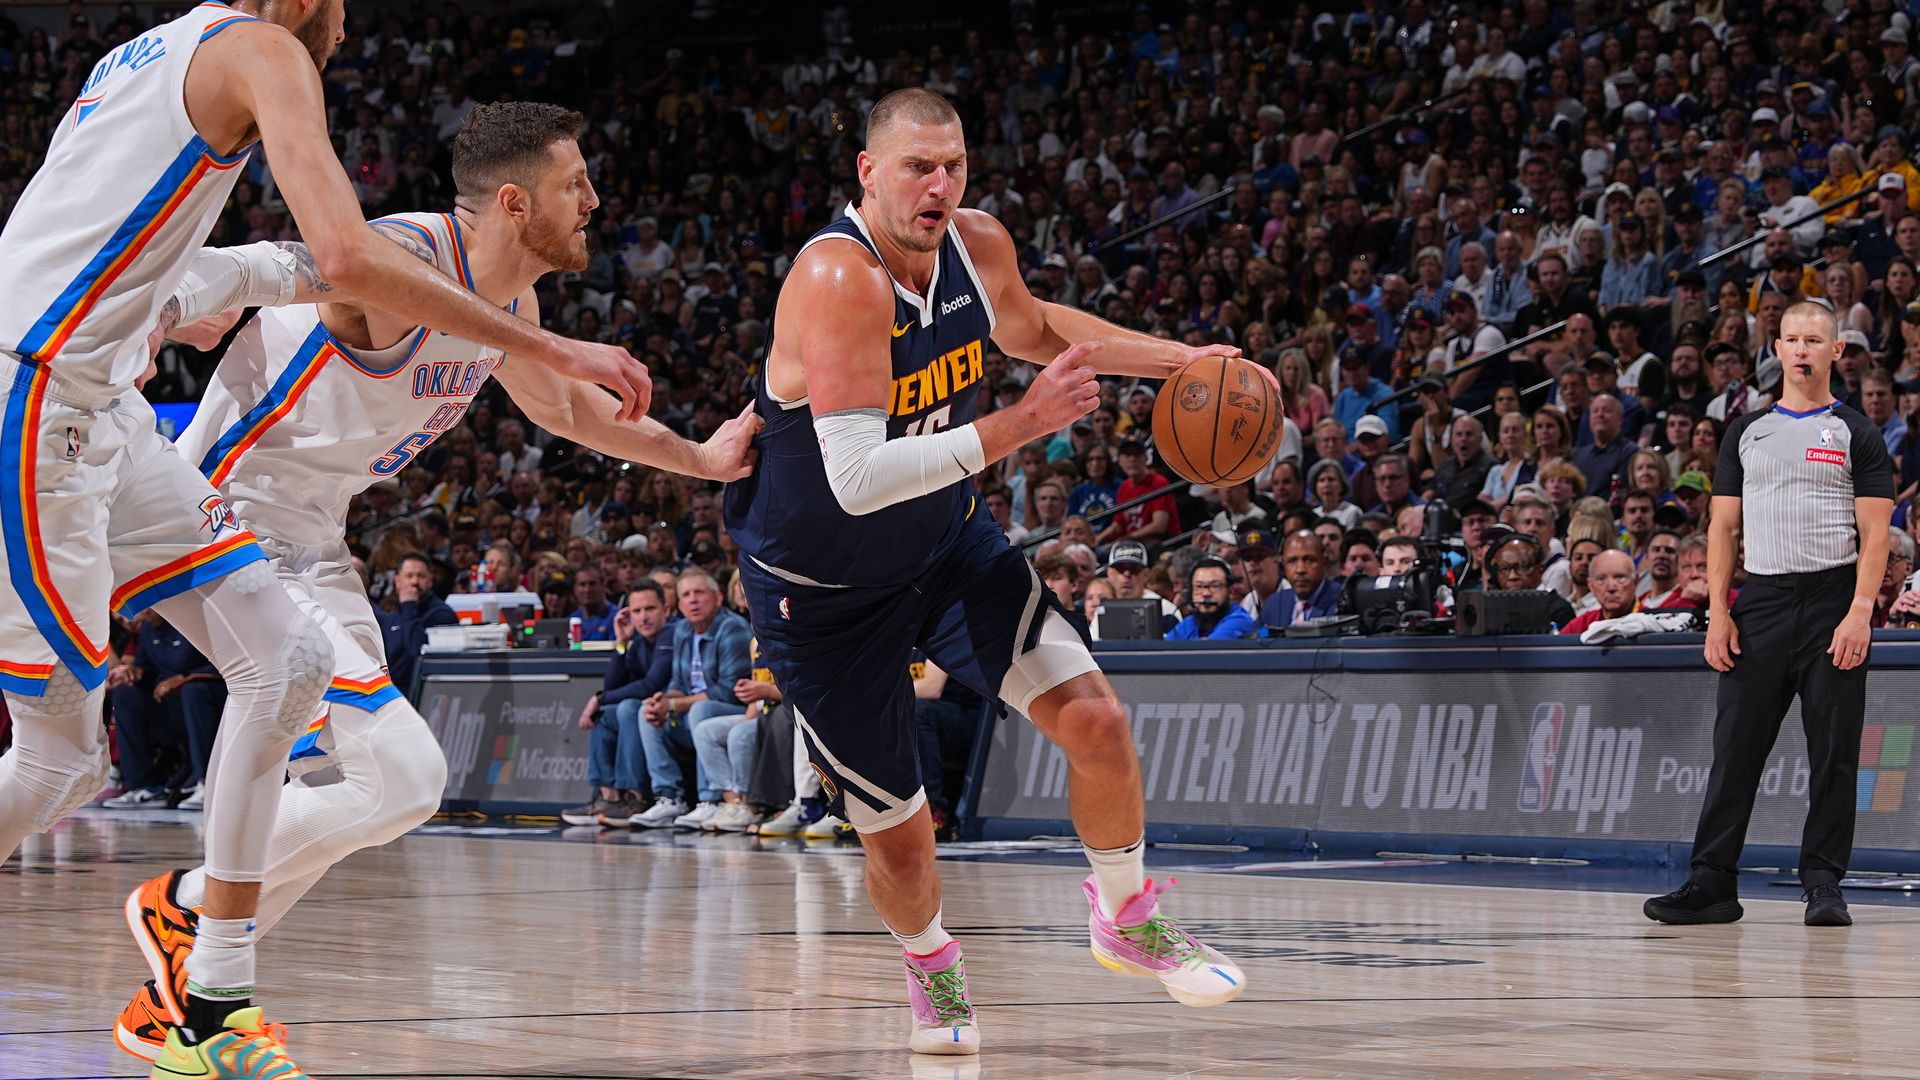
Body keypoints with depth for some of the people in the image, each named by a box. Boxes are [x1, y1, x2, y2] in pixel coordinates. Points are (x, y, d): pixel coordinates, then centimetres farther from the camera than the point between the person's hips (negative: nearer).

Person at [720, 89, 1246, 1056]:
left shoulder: (979, 246, -9)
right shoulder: (838, 279, -32)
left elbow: (1030, 328, 17)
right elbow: (857, 481, -39)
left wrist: (1180, 359, 8)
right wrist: (1018, 425, -40)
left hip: (947, 543, 6)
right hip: (822, 593, -5)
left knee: (1095, 720, -10)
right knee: (898, 836, 3)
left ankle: (1126, 919, 17)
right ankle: (930, 967, 38)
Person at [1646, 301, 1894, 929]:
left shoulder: (1855, 435, 4)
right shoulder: (1746, 433, 14)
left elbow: (1875, 533, -2)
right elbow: (1724, 528, 12)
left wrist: (1860, 611, -14)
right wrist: (1718, 611, 1)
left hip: (1834, 603, -3)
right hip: (1760, 603, 3)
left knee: (1833, 753, -1)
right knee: (1735, 748, 0)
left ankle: (1823, 883, 6)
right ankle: (1712, 884, 2)